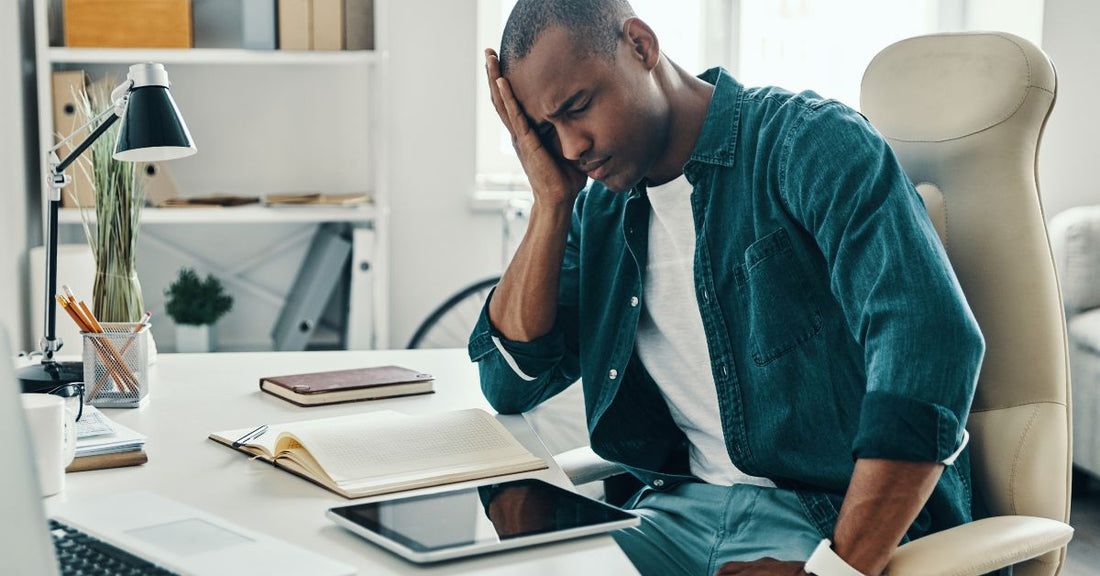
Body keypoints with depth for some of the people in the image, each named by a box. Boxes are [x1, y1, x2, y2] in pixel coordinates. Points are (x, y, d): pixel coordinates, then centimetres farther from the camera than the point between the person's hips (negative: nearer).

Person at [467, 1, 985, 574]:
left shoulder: (805, 139, -11)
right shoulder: (597, 211, 11)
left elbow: (934, 341, -23)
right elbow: (510, 384, 7)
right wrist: (552, 199, -1)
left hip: (832, 519, -5)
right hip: (682, 509, 6)